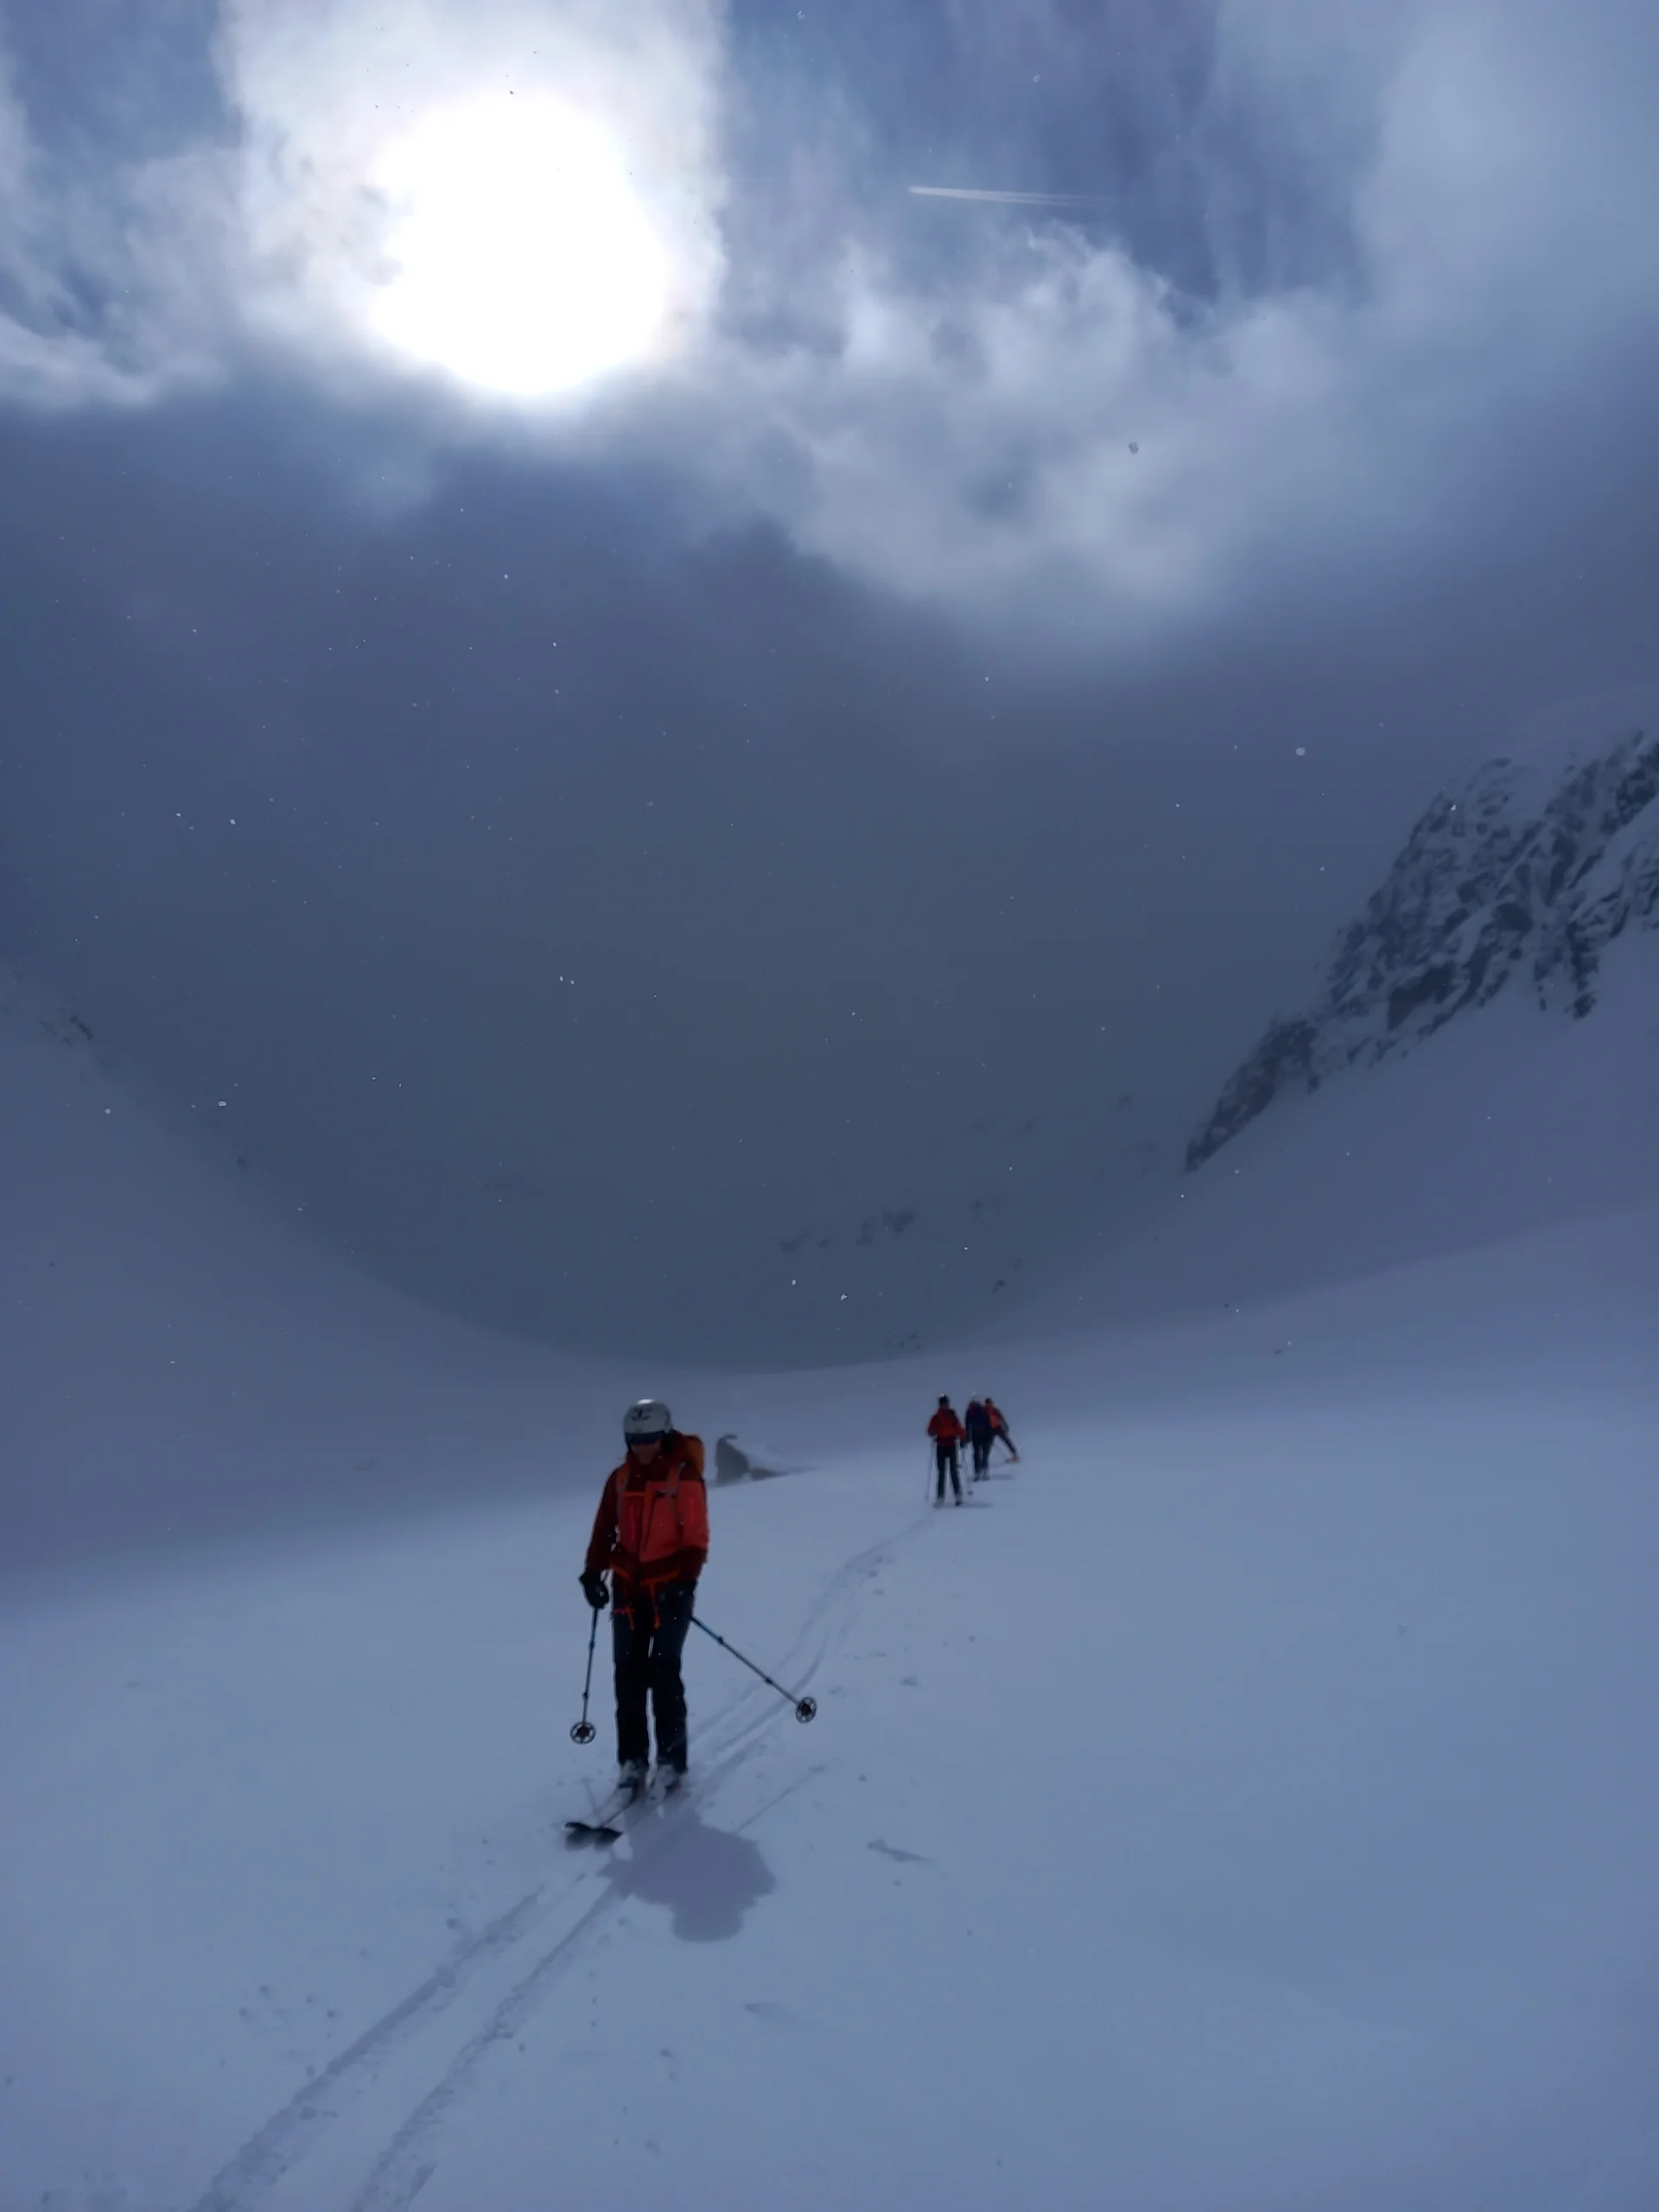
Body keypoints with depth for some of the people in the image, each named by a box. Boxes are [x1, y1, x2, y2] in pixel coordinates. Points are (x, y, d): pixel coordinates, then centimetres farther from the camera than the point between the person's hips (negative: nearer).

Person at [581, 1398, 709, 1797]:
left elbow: (696, 1539, -11)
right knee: (628, 1675, 5)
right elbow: (604, 1529, 9)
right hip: (628, 1588, 4)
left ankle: (671, 1761, 6)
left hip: (670, 1589, -4)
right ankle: (631, 1760, 14)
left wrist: (685, 1582, -19)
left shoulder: (684, 1477, -10)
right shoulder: (621, 1478, 4)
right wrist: (593, 1573, 0)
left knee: (663, 1674, -6)